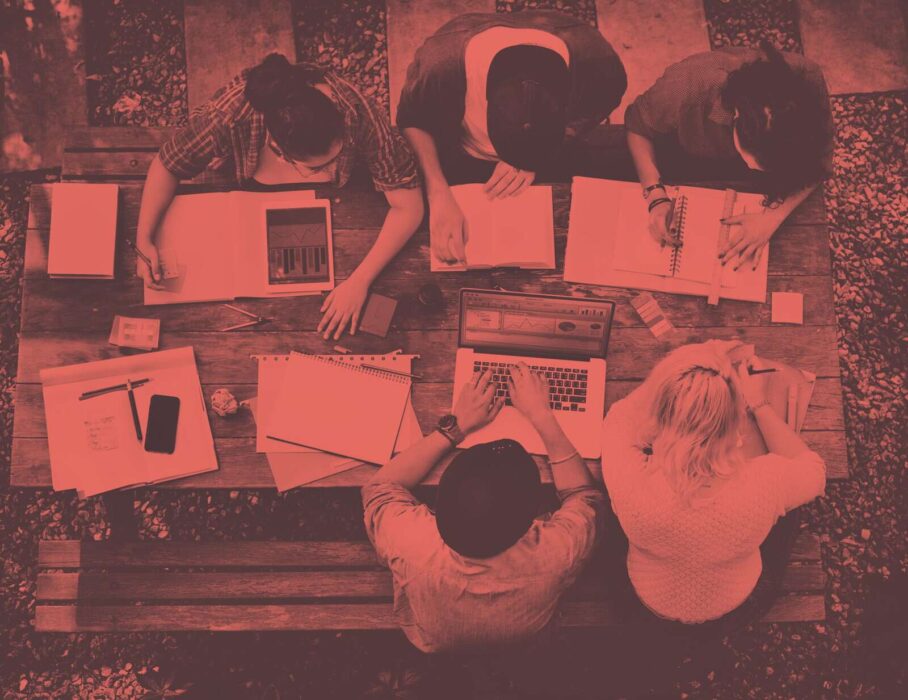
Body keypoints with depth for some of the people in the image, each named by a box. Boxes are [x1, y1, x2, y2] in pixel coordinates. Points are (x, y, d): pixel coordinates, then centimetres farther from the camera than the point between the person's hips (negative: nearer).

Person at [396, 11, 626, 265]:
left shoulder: (594, 57, -38)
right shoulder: (443, 60, -43)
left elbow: (599, 106, -15)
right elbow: (412, 119, -22)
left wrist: (536, 160, -29)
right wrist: (439, 196, -37)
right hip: (460, 158, -1)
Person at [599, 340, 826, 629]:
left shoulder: (632, 481, -40)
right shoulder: (763, 485, -40)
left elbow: (621, 415, -15)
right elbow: (813, 471, -13)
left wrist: (681, 367, -12)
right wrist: (759, 404, -10)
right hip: (738, 606, 0)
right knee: (788, 504, 23)